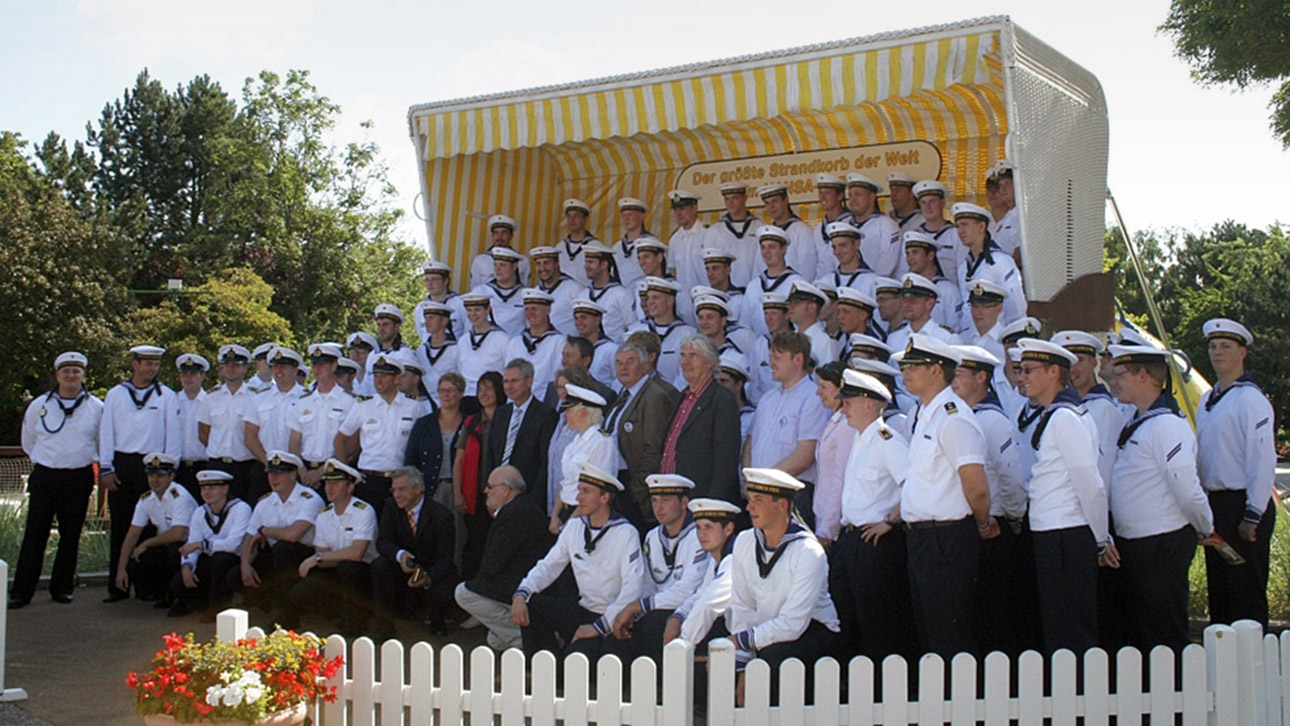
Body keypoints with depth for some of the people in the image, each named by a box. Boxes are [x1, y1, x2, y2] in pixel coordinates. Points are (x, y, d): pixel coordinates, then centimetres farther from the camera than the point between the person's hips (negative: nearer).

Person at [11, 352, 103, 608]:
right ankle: (21, 590, 4)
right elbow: (28, 442, 17)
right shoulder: (39, 405, 3)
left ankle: (62, 587, 17)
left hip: (79, 478, 0)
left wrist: (95, 465, 11)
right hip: (44, 477, 0)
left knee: (71, 535, 6)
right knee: (35, 534, -1)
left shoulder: (96, 407, 1)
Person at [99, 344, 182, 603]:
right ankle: (117, 586, 9)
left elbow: (173, 435, 4)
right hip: (121, 465, 2)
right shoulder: (115, 394, 10)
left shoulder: (167, 396, 5)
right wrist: (105, 468, 1)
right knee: (119, 526, 3)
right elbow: (106, 432, 8)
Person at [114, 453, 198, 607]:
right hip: (163, 548, 6)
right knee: (133, 566, -16)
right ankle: (164, 593, 12)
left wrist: (146, 544, -16)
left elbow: (177, 534, -29)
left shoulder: (180, 496, -19)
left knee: (174, 550, -37)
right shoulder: (146, 499, 2)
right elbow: (133, 534, 1)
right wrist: (121, 569, -7)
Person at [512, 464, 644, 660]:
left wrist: (599, 626, -24)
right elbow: (548, 567, 6)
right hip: (582, 610, 7)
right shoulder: (574, 528, 7)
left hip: (611, 620, -7)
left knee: (575, 659, -31)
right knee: (528, 604, -12)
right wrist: (521, 594, -13)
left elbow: (632, 589, -18)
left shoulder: (626, 533, -11)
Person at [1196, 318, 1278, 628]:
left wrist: (1253, 517, -17)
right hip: (1214, 504, 8)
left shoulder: (1250, 399, -12)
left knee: (1246, 591, -2)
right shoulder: (1208, 400, 13)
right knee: (1218, 588, 13)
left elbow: (1264, 459, -16)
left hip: (1242, 505, -8)